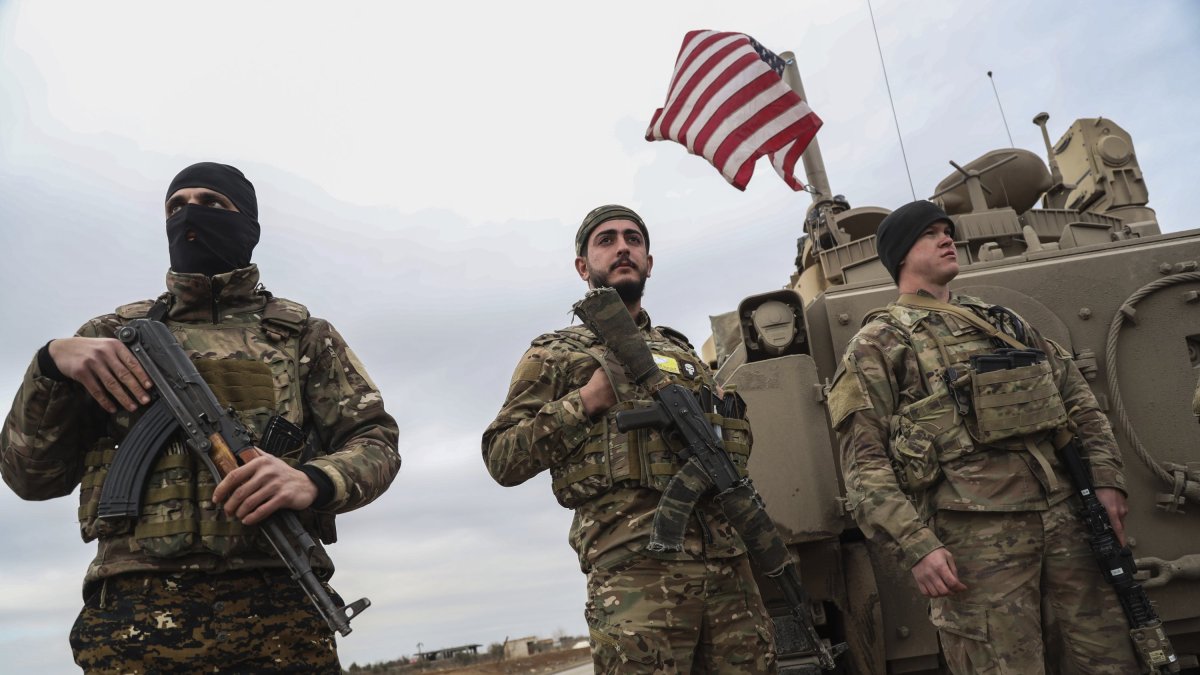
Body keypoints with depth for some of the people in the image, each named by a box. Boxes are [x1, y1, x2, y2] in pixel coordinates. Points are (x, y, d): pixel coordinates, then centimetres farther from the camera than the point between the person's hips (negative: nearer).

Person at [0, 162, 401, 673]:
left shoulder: (302, 333, 11)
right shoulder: (116, 333, 16)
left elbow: (375, 442, 5)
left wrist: (315, 480, -16)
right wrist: (50, 362, -4)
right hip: (131, 617, 2)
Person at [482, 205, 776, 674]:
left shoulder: (682, 351, 24)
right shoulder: (557, 353, 10)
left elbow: (738, 436, 27)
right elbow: (501, 460, 2)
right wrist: (587, 400, -7)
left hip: (729, 563, 5)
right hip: (635, 565, -4)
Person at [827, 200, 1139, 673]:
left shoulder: (1001, 320, 21)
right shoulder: (878, 344, 1)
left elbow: (1078, 398, 21)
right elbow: (864, 464, -6)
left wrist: (1106, 477, 7)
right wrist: (916, 545, -16)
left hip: (1069, 514, 6)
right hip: (977, 535, -5)